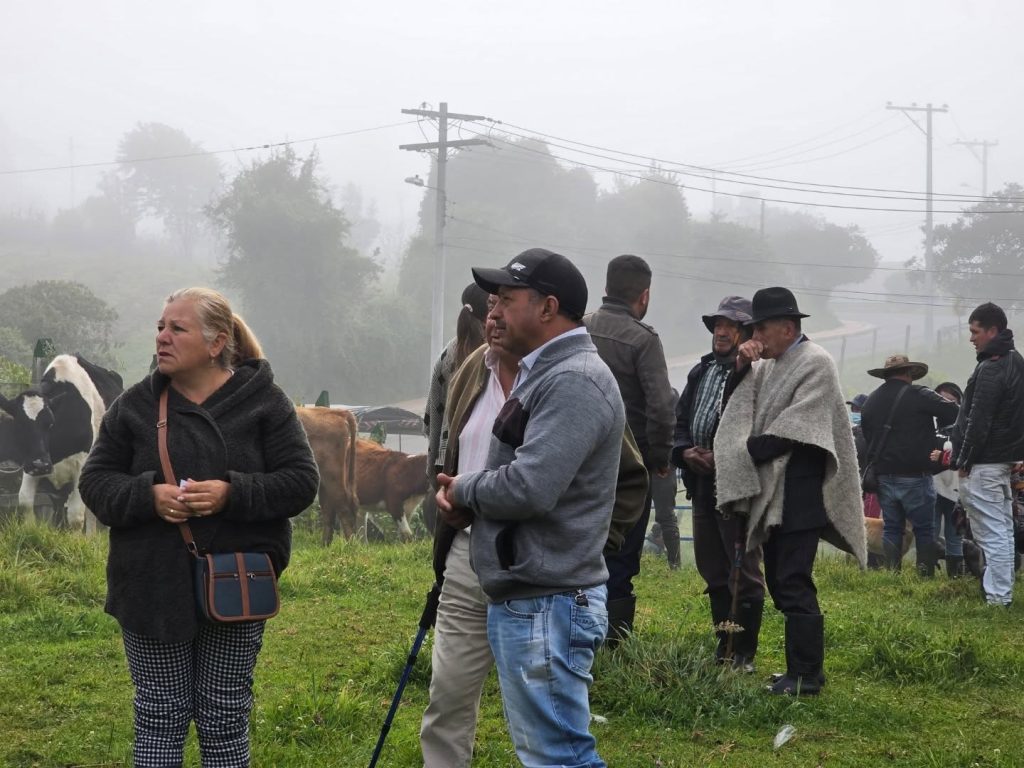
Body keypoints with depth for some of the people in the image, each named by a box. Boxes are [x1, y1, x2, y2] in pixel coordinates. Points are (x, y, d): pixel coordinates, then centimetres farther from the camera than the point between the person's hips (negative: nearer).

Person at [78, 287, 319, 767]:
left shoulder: (263, 401, -1)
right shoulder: (135, 404, 3)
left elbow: (300, 481, -5)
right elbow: (95, 482, 4)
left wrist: (232, 494, -20)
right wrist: (148, 496, -16)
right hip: (153, 589, 1)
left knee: (225, 718, 7)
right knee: (160, 715, 6)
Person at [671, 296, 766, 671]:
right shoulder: (701, 371, 15)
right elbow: (681, 419, 18)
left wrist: (722, 458, -21)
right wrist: (685, 451, -1)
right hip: (702, 485, 8)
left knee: (743, 571, -2)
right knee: (713, 570, 14)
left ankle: (745, 654, 4)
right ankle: (724, 646, 24)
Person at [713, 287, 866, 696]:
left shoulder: (816, 363, -9)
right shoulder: (770, 365, 15)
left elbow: (794, 430, -16)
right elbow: (736, 406, 17)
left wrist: (747, 451, -11)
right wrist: (742, 367, 1)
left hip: (799, 492, -9)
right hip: (772, 491, 9)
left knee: (793, 584, -10)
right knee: (780, 581, 11)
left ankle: (805, 676, -7)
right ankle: (805, 667, 18)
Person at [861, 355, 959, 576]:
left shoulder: (871, 401, 9)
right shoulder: (919, 396, -10)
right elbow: (955, 414, -11)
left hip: (883, 476, 5)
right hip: (914, 475, -5)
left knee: (891, 528, 12)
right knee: (925, 530, 2)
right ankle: (927, 575, 0)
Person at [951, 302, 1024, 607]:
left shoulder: (990, 370, -19)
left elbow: (979, 421, -20)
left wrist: (964, 460, -12)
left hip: (983, 464, -10)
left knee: (992, 532, -8)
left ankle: (998, 597, -7)